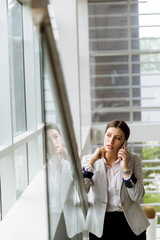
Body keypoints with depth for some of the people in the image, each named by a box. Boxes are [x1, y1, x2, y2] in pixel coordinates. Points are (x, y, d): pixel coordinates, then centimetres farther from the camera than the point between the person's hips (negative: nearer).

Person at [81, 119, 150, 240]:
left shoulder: (134, 159, -3)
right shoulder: (88, 160, -3)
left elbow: (138, 197, -8)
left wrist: (125, 168, -16)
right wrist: (91, 162, -19)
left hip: (130, 223, 1)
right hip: (100, 224, 0)